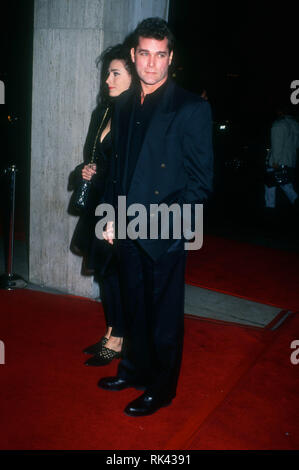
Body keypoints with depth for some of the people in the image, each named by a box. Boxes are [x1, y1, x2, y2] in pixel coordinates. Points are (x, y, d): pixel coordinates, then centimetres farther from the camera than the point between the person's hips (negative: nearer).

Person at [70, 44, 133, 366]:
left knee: (114, 272, 0)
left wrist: (98, 177, -14)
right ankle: (111, 334, 29)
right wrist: (87, 171, 3)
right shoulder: (104, 112, 12)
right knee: (104, 270, 14)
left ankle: (117, 341, 17)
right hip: (100, 204, 8)